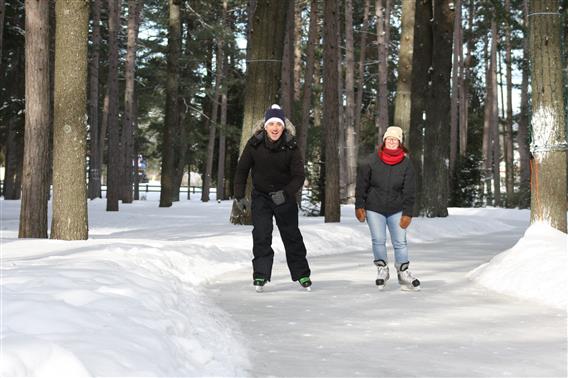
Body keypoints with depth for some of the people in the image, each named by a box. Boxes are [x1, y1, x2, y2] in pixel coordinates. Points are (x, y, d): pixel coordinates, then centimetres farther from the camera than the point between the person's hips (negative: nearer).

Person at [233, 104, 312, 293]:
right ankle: (260, 276, -8)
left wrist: (286, 193, -31)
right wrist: (239, 196, -4)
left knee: (292, 236, 9)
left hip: (284, 197, 0)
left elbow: (298, 176, -15)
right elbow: (242, 170, -2)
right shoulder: (254, 144, -14)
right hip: (261, 196, 0)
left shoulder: (291, 147, -16)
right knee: (261, 235, -13)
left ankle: (302, 274, 22)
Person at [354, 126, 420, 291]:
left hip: (396, 210, 1)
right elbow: (361, 185, -3)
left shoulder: (406, 164, -6)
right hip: (374, 209, -1)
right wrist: (359, 206, -4)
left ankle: (403, 273, 12)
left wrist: (407, 213, -8)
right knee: (378, 241, -1)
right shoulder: (371, 161, -8)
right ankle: (382, 269, 19)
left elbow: (409, 191, -4)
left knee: (400, 242, 1)